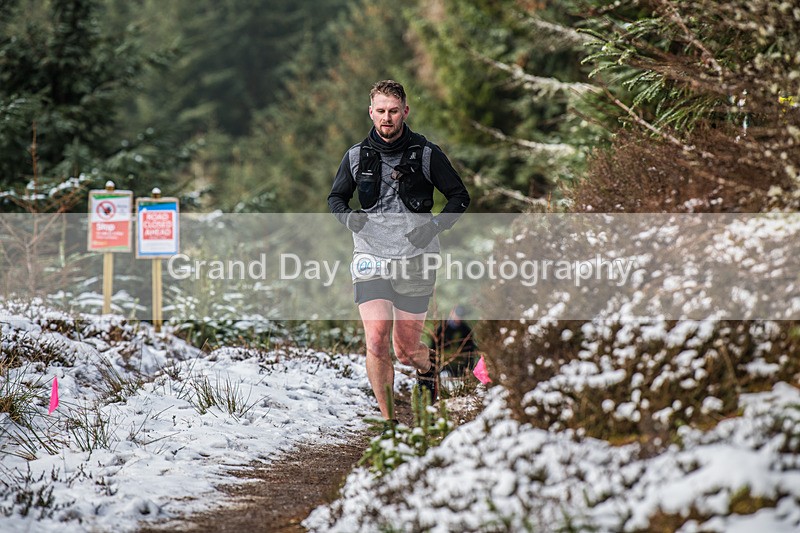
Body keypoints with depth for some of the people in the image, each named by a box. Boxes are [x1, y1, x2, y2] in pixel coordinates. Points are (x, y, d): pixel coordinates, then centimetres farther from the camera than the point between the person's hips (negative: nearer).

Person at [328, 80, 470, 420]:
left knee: (406, 350, 7)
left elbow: (460, 196, 6)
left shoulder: (426, 154, -1)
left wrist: (435, 226, -11)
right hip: (371, 258, 1)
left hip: (415, 260, -1)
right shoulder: (357, 156, 4)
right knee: (376, 341, -18)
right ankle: (388, 418, -6)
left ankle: (427, 366, 44)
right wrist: (348, 217, -5)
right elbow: (336, 197, 18)